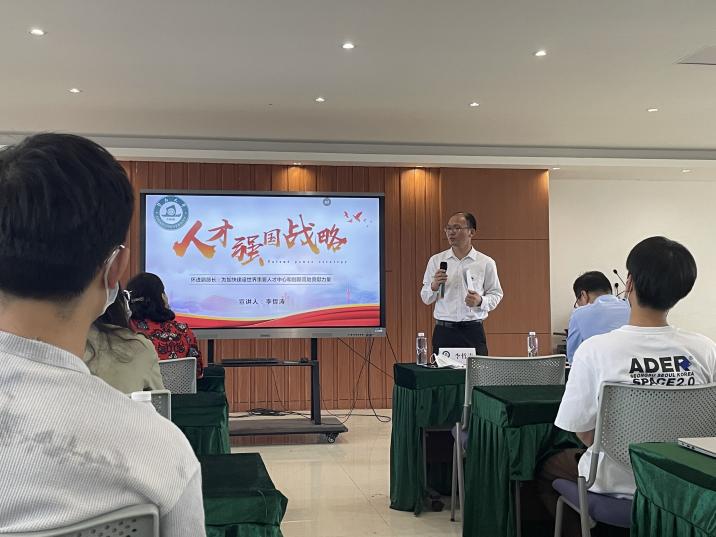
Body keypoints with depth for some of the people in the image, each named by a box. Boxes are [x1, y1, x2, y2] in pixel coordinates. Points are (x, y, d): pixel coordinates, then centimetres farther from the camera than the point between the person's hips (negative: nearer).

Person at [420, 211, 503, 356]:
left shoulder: (486, 263, 4)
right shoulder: (436, 261, 7)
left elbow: (496, 295, 7)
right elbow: (425, 298, 8)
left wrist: (480, 301, -13)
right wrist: (434, 286, -12)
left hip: (473, 332, -1)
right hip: (443, 331, 1)